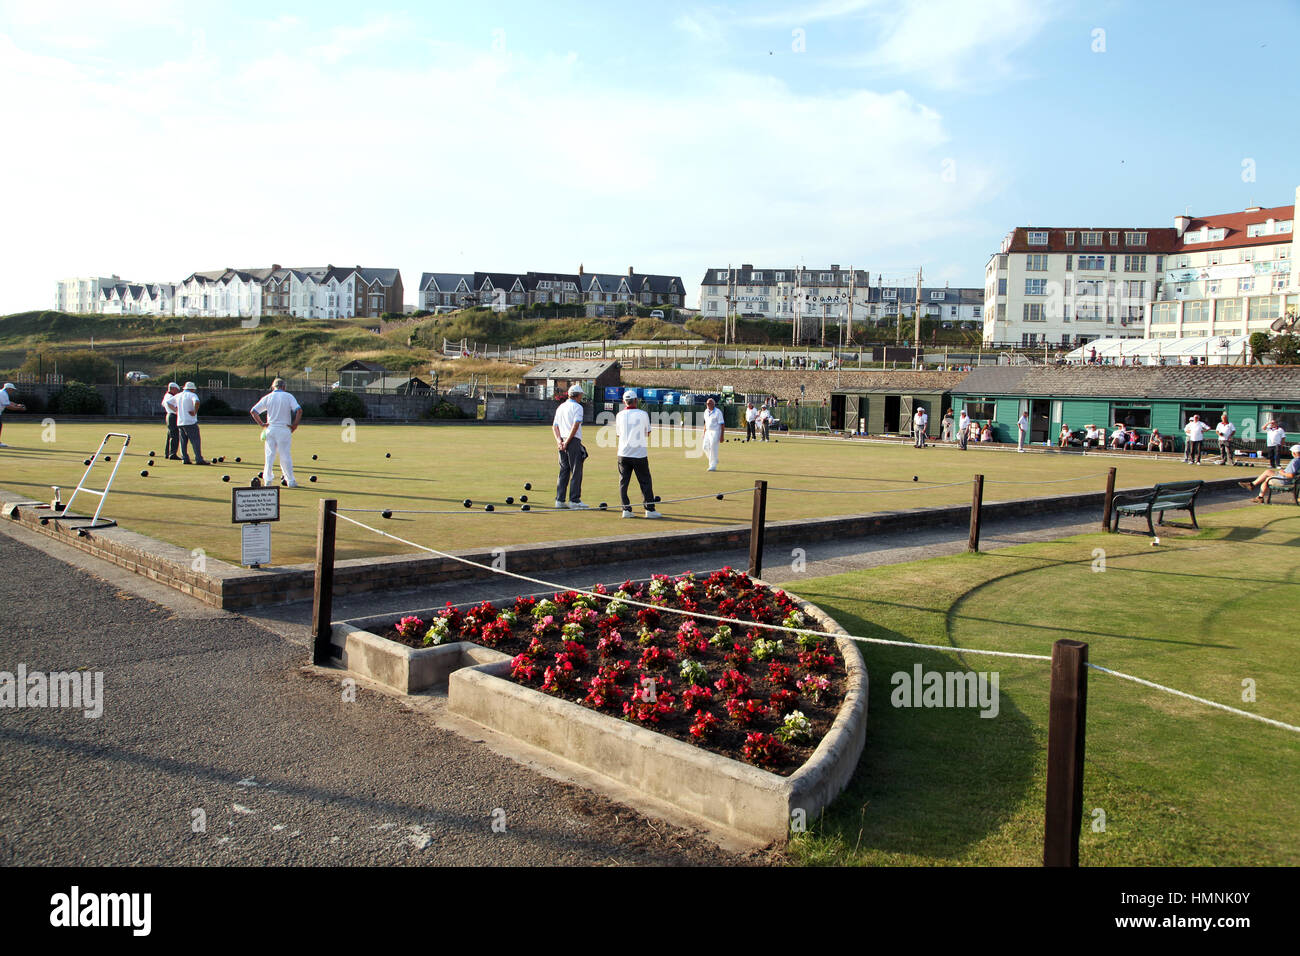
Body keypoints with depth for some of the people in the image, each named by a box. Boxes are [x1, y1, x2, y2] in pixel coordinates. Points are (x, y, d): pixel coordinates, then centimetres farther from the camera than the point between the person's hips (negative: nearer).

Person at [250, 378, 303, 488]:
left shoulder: (267, 397, 7)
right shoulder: (288, 397, 0)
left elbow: (253, 411, 4)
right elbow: (299, 410, -13)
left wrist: (261, 424, 7)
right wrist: (295, 425, -7)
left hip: (271, 428, 2)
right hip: (284, 429, -2)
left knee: (269, 455, 9)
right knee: (285, 456, 2)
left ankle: (268, 479, 8)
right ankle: (290, 481, 3)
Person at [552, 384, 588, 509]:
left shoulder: (561, 407, 17)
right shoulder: (577, 407, -6)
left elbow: (554, 426, 12)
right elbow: (576, 425, -17)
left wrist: (559, 440, 0)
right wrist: (567, 442, -16)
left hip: (562, 442, 7)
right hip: (574, 442, -7)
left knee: (564, 471, 10)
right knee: (576, 472, -2)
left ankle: (559, 500, 9)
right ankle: (574, 500, -3)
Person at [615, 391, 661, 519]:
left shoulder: (620, 415, 0)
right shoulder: (643, 414, -4)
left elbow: (618, 434, 11)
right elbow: (647, 433, 6)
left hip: (623, 454, 2)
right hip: (640, 454, -2)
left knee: (623, 482, 8)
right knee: (645, 482, 6)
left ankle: (626, 509, 5)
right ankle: (649, 509, 5)